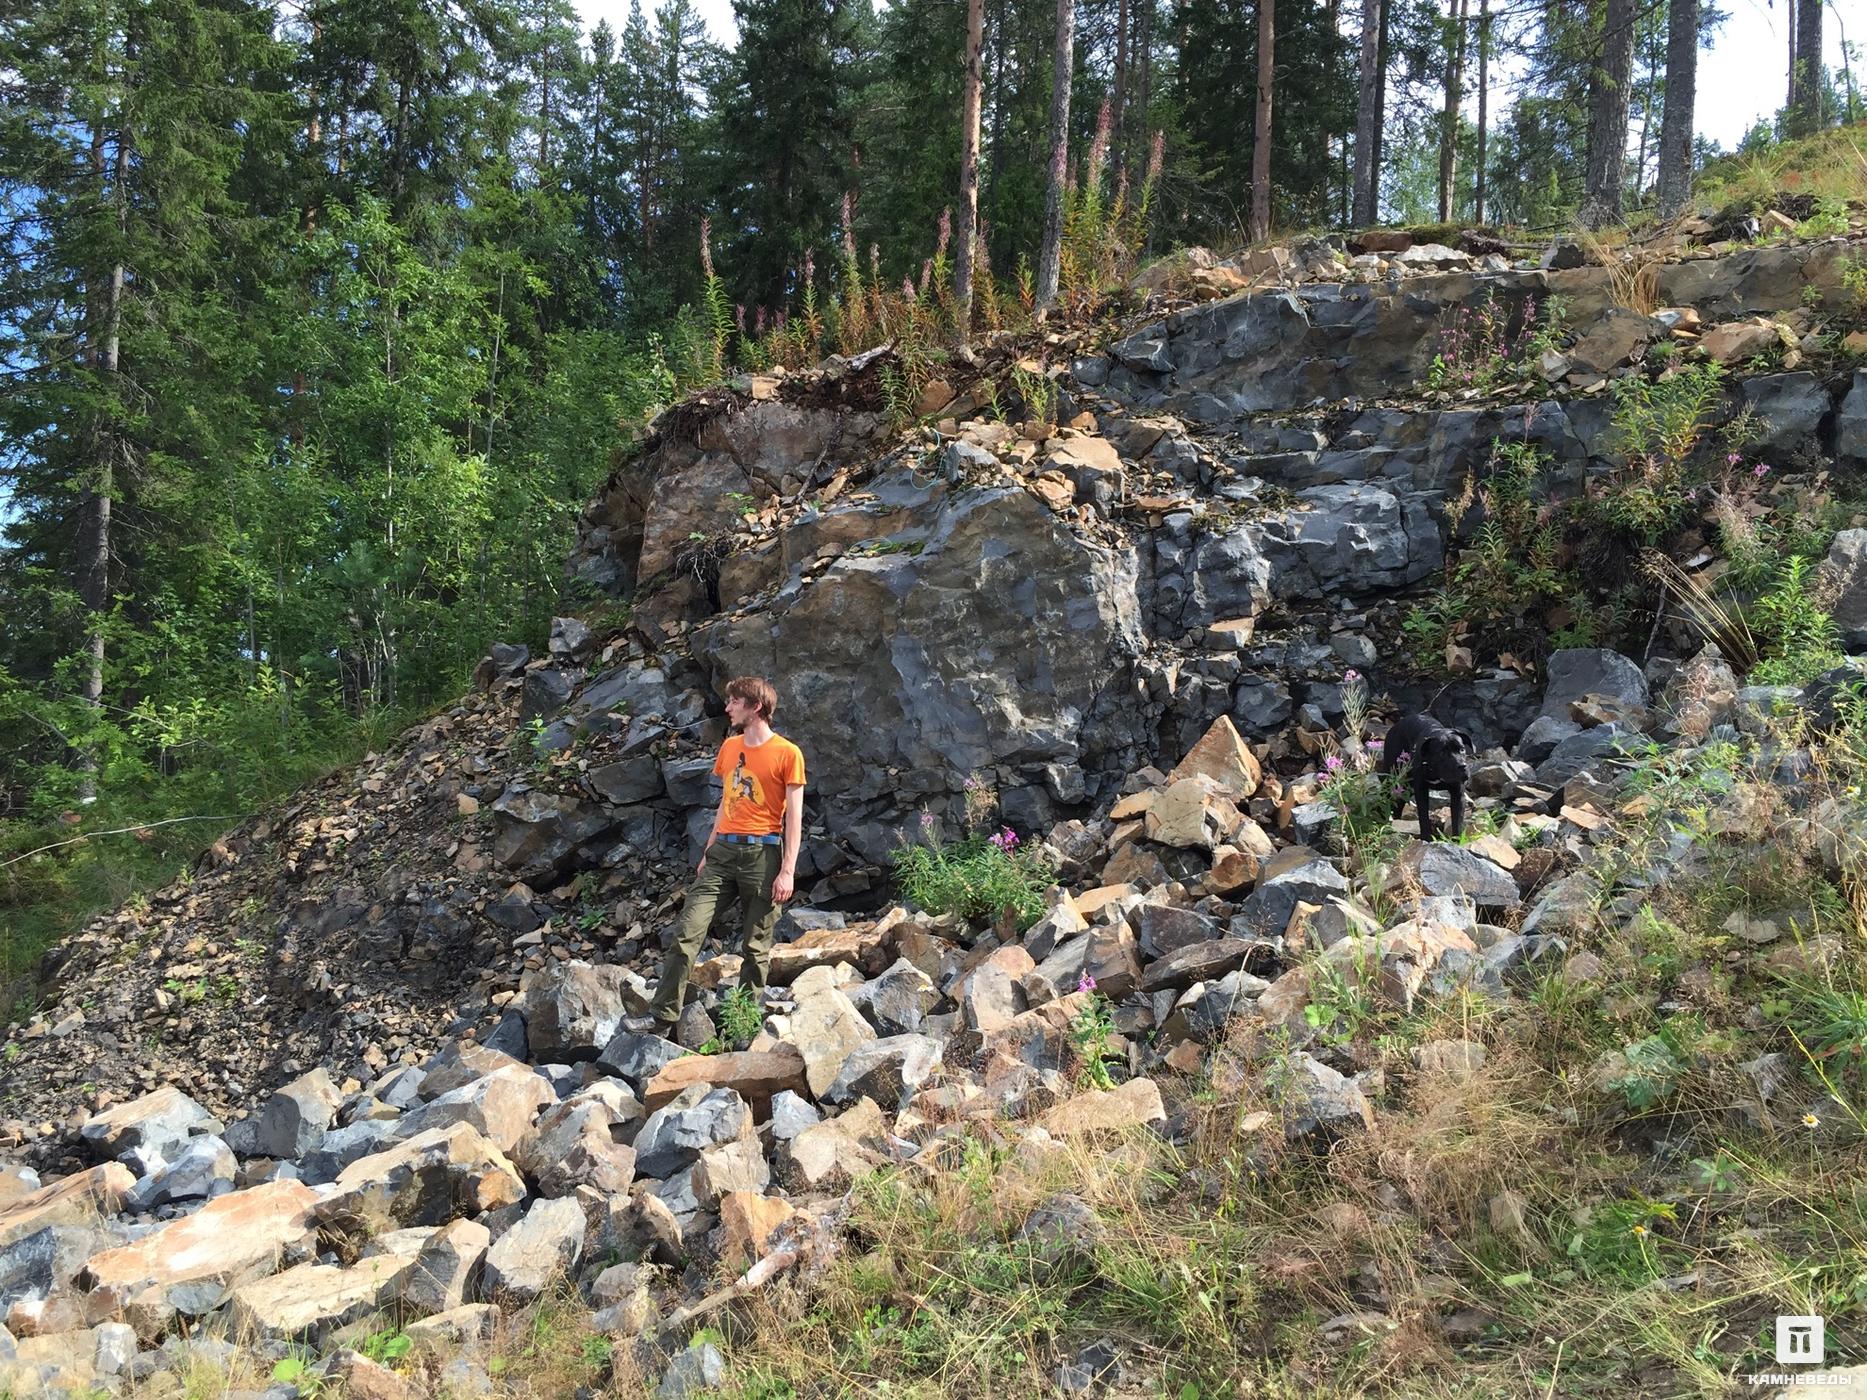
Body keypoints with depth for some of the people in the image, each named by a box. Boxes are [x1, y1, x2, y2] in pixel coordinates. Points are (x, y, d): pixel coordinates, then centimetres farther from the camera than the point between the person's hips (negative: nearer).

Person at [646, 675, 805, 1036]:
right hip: (723, 849, 5)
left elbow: (794, 816, -5)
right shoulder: (729, 747, 15)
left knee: (755, 945, 2)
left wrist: (788, 871, -11)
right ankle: (662, 1020, -5)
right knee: (687, 933, -6)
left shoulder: (788, 753, -4)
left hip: (762, 853, -5)